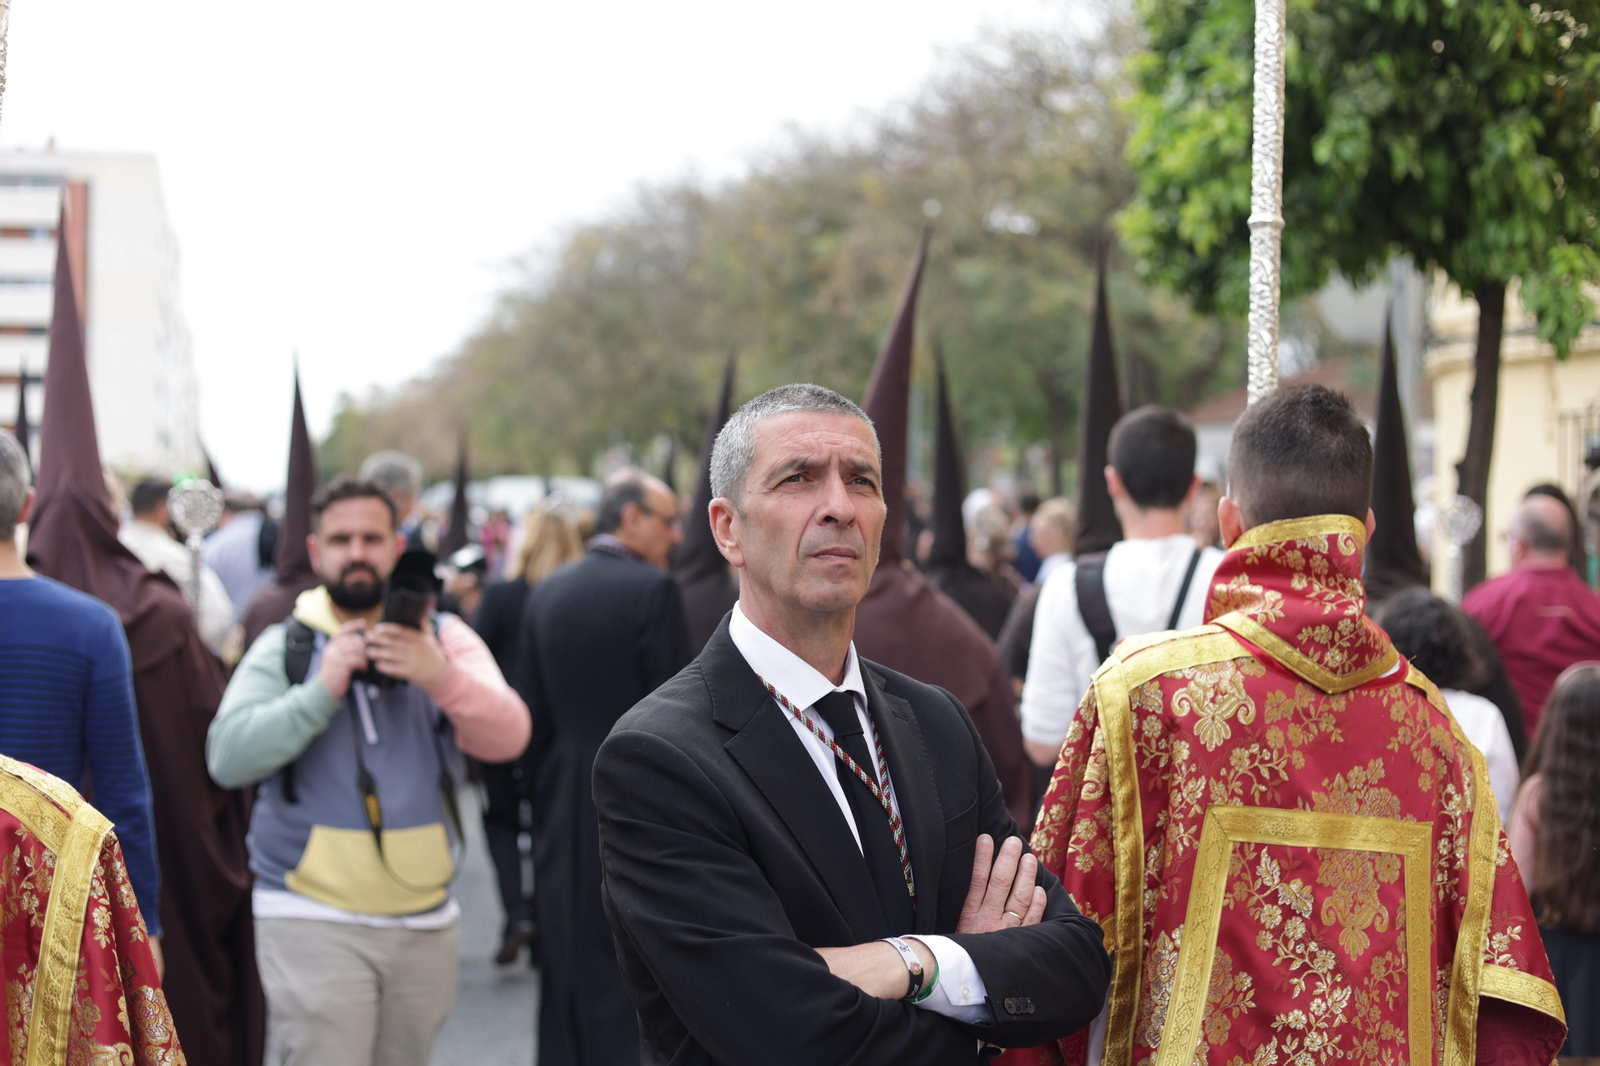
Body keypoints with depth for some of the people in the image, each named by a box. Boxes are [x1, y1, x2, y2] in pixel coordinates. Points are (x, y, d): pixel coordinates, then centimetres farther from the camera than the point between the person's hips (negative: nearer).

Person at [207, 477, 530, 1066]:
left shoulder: (441, 638, 8)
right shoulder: (283, 647, 5)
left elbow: (507, 736, -8)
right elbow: (227, 758, -8)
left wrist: (441, 677, -26)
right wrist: (321, 692, -19)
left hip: (424, 921, 2)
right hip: (314, 920, -2)